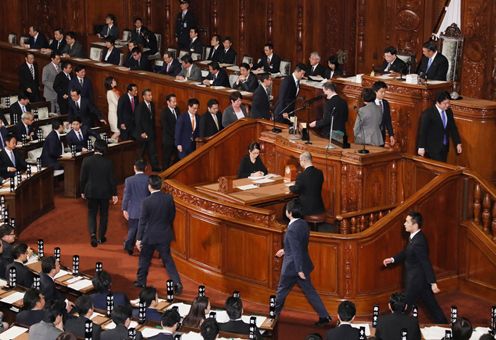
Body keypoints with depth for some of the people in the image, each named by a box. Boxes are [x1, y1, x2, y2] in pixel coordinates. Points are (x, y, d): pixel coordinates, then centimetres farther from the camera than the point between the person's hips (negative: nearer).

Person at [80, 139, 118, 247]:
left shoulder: (86, 161, -11)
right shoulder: (108, 163, -13)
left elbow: (83, 178, -5)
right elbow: (112, 179, -7)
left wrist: (82, 191, 8)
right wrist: (114, 194, 2)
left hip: (91, 192, 0)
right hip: (104, 192, 0)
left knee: (91, 214, 10)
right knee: (104, 214, 15)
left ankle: (93, 234, -11)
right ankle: (101, 237, 22)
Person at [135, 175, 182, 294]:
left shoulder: (147, 201, -17)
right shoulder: (169, 198, -6)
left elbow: (142, 221, -12)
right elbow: (172, 214, 5)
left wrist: (139, 239, -7)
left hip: (149, 236, -3)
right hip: (164, 235, 3)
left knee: (144, 259, 17)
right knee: (167, 259, 8)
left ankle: (141, 281, 29)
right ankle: (177, 282, -5)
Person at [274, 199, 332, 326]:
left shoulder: (292, 229, -26)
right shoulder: (303, 224, 1)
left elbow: (296, 251, -27)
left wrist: (299, 270, -25)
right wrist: (285, 250, 24)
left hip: (292, 267, -8)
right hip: (303, 265, 8)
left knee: (282, 290, 14)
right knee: (309, 292, 12)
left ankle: (275, 313, 33)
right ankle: (324, 316, 9)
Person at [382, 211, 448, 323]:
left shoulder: (419, 242, -27)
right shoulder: (414, 237, 2)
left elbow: (426, 263, -27)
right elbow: (406, 252, 17)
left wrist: (433, 283, -26)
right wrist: (393, 259, 8)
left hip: (416, 280, -9)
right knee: (431, 305, 17)